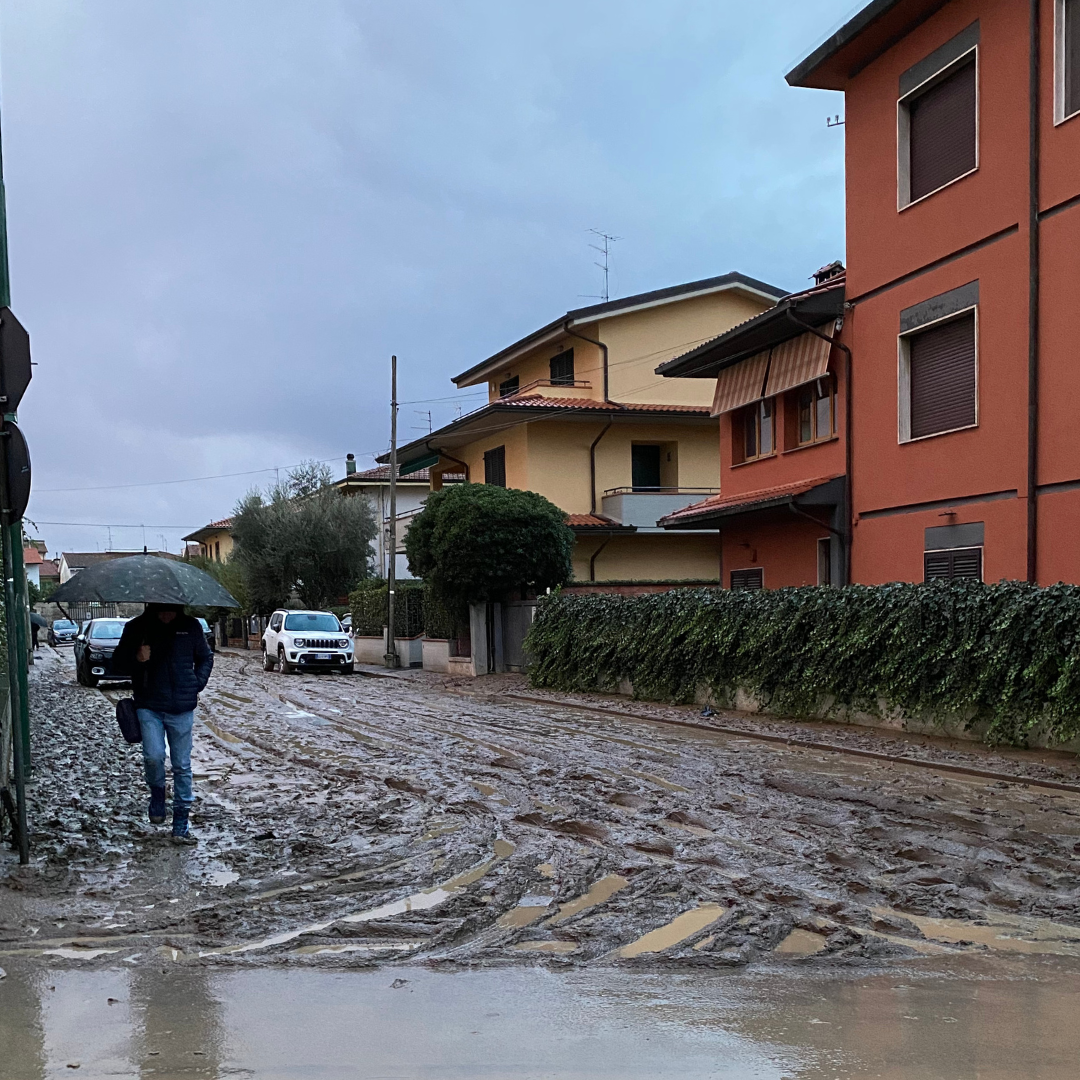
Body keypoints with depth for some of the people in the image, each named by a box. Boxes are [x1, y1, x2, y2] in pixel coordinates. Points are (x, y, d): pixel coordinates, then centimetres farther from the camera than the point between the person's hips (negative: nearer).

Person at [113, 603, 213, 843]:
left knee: (182, 766, 3)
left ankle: (181, 823, 12)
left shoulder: (191, 627, 2)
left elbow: (205, 659, 17)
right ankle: (157, 793, 14)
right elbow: (118, 664, 4)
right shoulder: (137, 628, -1)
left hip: (182, 708, 1)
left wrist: (196, 685, 3)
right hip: (149, 706, -1)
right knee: (153, 756, -18)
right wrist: (137, 659, -17)